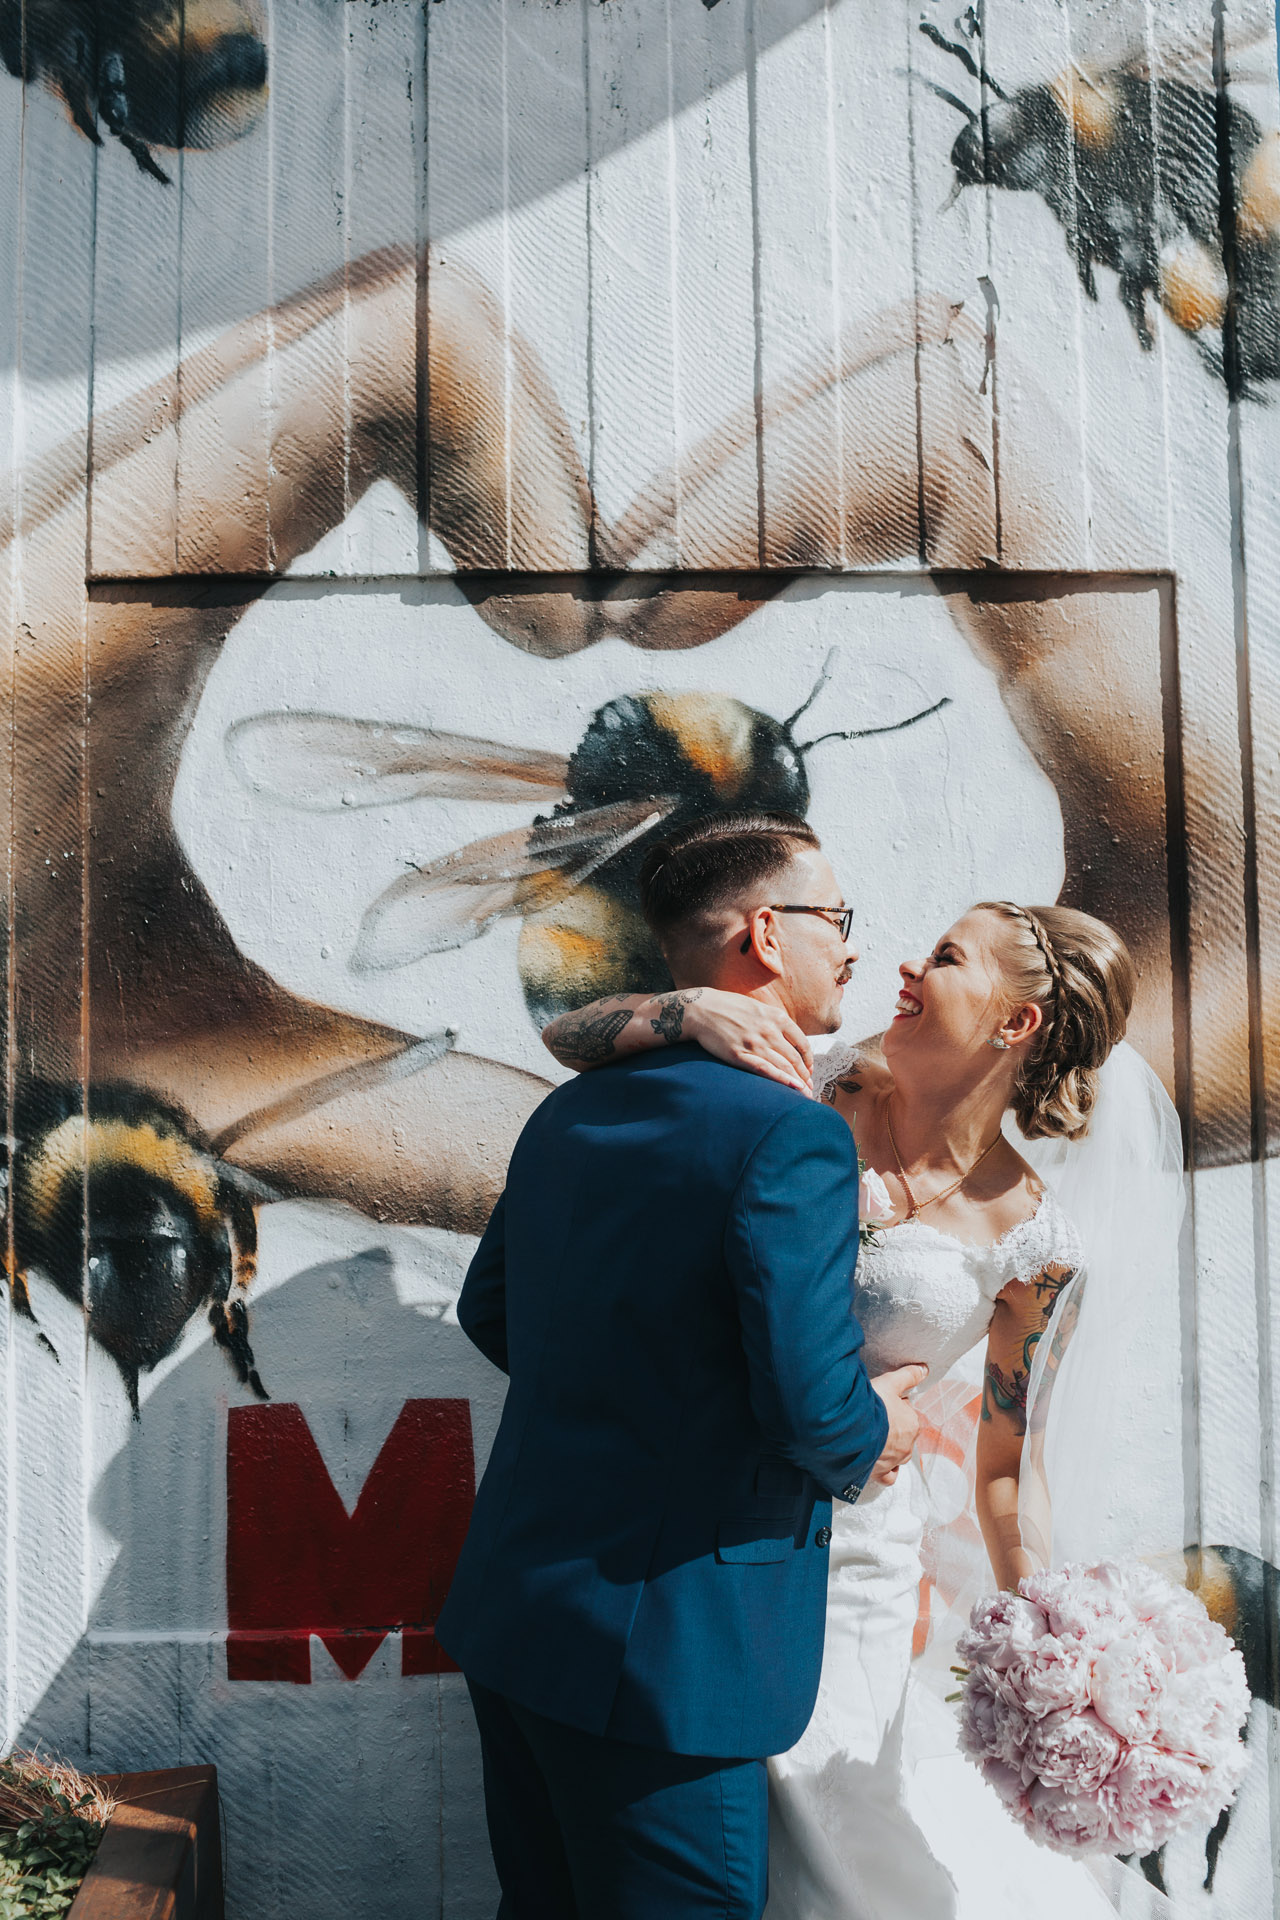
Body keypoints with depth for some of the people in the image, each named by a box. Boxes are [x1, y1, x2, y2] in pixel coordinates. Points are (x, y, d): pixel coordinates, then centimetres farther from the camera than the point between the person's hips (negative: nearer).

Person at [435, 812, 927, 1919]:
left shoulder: (568, 1113, 6)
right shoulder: (792, 1136, -19)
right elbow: (809, 1399, -25)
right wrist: (869, 1440, -3)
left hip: (507, 1614, 8)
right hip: (662, 1650, -8)